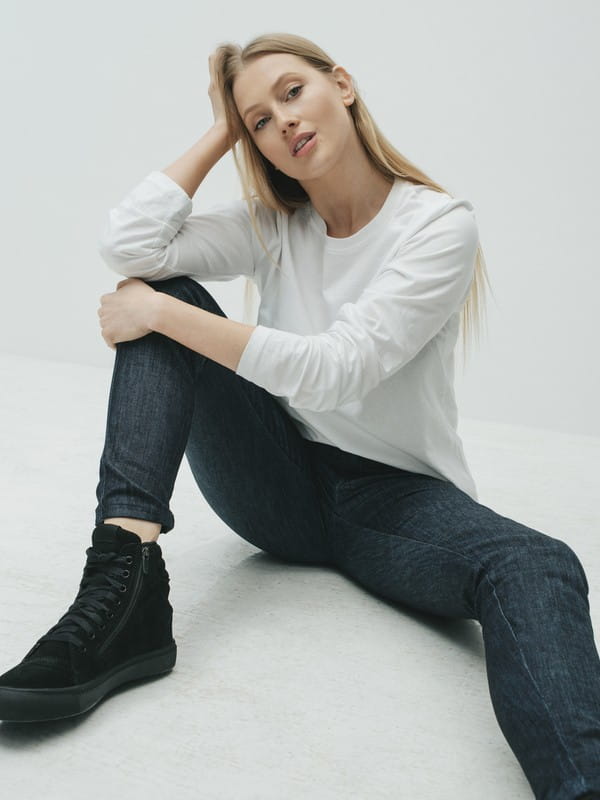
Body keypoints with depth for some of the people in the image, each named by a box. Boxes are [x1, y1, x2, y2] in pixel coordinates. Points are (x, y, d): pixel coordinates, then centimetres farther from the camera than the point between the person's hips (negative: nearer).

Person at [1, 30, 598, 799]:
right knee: (160, 292, -16)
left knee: (537, 569, -37)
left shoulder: (440, 224, -10)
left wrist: (161, 315, -21)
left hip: (397, 495, -3)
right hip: (280, 483, 4)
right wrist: (221, 132, -3)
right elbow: (127, 244, -12)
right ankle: (124, 582, -33)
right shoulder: (271, 223, 4)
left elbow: (335, 371, -23)